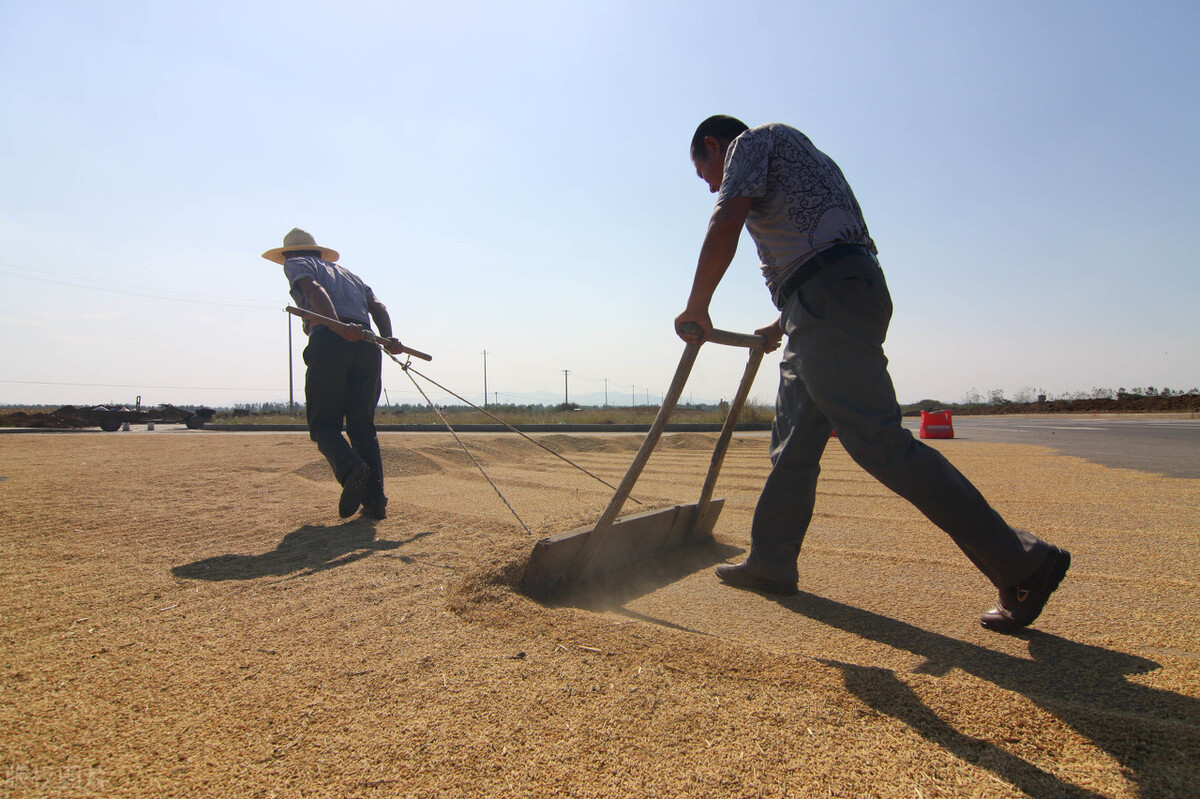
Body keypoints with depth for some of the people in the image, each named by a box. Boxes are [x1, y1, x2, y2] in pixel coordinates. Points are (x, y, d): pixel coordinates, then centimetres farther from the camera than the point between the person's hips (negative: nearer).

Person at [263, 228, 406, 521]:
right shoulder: (349, 273, 35)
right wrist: (387, 338, 1)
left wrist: (339, 326, -22)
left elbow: (315, 290, -5)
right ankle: (375, 500, 0)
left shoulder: (296, 264, 19)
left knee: (324, 423, 3)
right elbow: (377, 306, 16)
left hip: (329, 341, -5)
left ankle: (351, 468, -26)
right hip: (367, 346, 5)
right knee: (363, 426, 9)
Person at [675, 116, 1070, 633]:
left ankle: (1022, 562, -12)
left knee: (879, 444, -16)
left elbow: (724, 227, -11)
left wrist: (696, 309, -2)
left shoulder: (751, 141, 6)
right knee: (793, 443, 13)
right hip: (822, 313, 11)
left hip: (830, 297, -11)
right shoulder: (795, 159, 33)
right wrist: (782, 327, 38)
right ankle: (770, 563, 22)